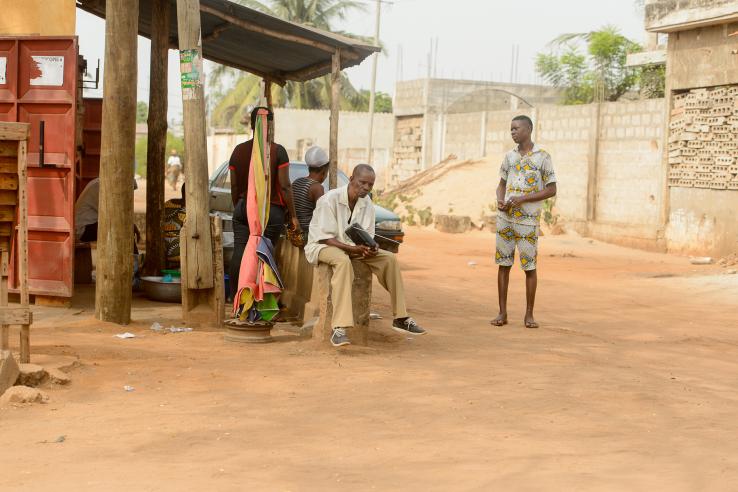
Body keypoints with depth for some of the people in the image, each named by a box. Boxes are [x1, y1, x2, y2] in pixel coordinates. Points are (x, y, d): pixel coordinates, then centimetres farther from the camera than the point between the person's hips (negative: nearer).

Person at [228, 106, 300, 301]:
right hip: (270, 211, -4)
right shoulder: (277, 151, -6)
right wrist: (293, 216, -3)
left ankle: (236, 300, 1)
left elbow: (234, 187, 9)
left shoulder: (238, 150, 7)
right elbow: (284, 186, -9)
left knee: (239, 254, 1)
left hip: (243, 208, 4)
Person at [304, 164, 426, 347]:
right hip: (322, 246, -7)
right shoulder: (329, 200, -20)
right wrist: (353, 249, -32)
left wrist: (369, 249, -20)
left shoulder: (367, 204, 1)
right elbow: (325, 237, -22)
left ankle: (400, 318, 0)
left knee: (389, 258, -9)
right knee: (343, 261, -40)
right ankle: (339, 328, -47)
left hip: (353, 247, 7)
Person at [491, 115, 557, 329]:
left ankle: (529, 314, 7)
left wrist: (522, 199, -14)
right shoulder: (509, 156, 11)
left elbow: (551, 190, -5)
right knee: (504, 264, 4)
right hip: (505, 217, 4)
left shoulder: (542, 157, -4)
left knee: (530, 266, -1)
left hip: (528, 219, -4)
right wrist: (500, 201, -4)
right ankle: (502, 313, 10)